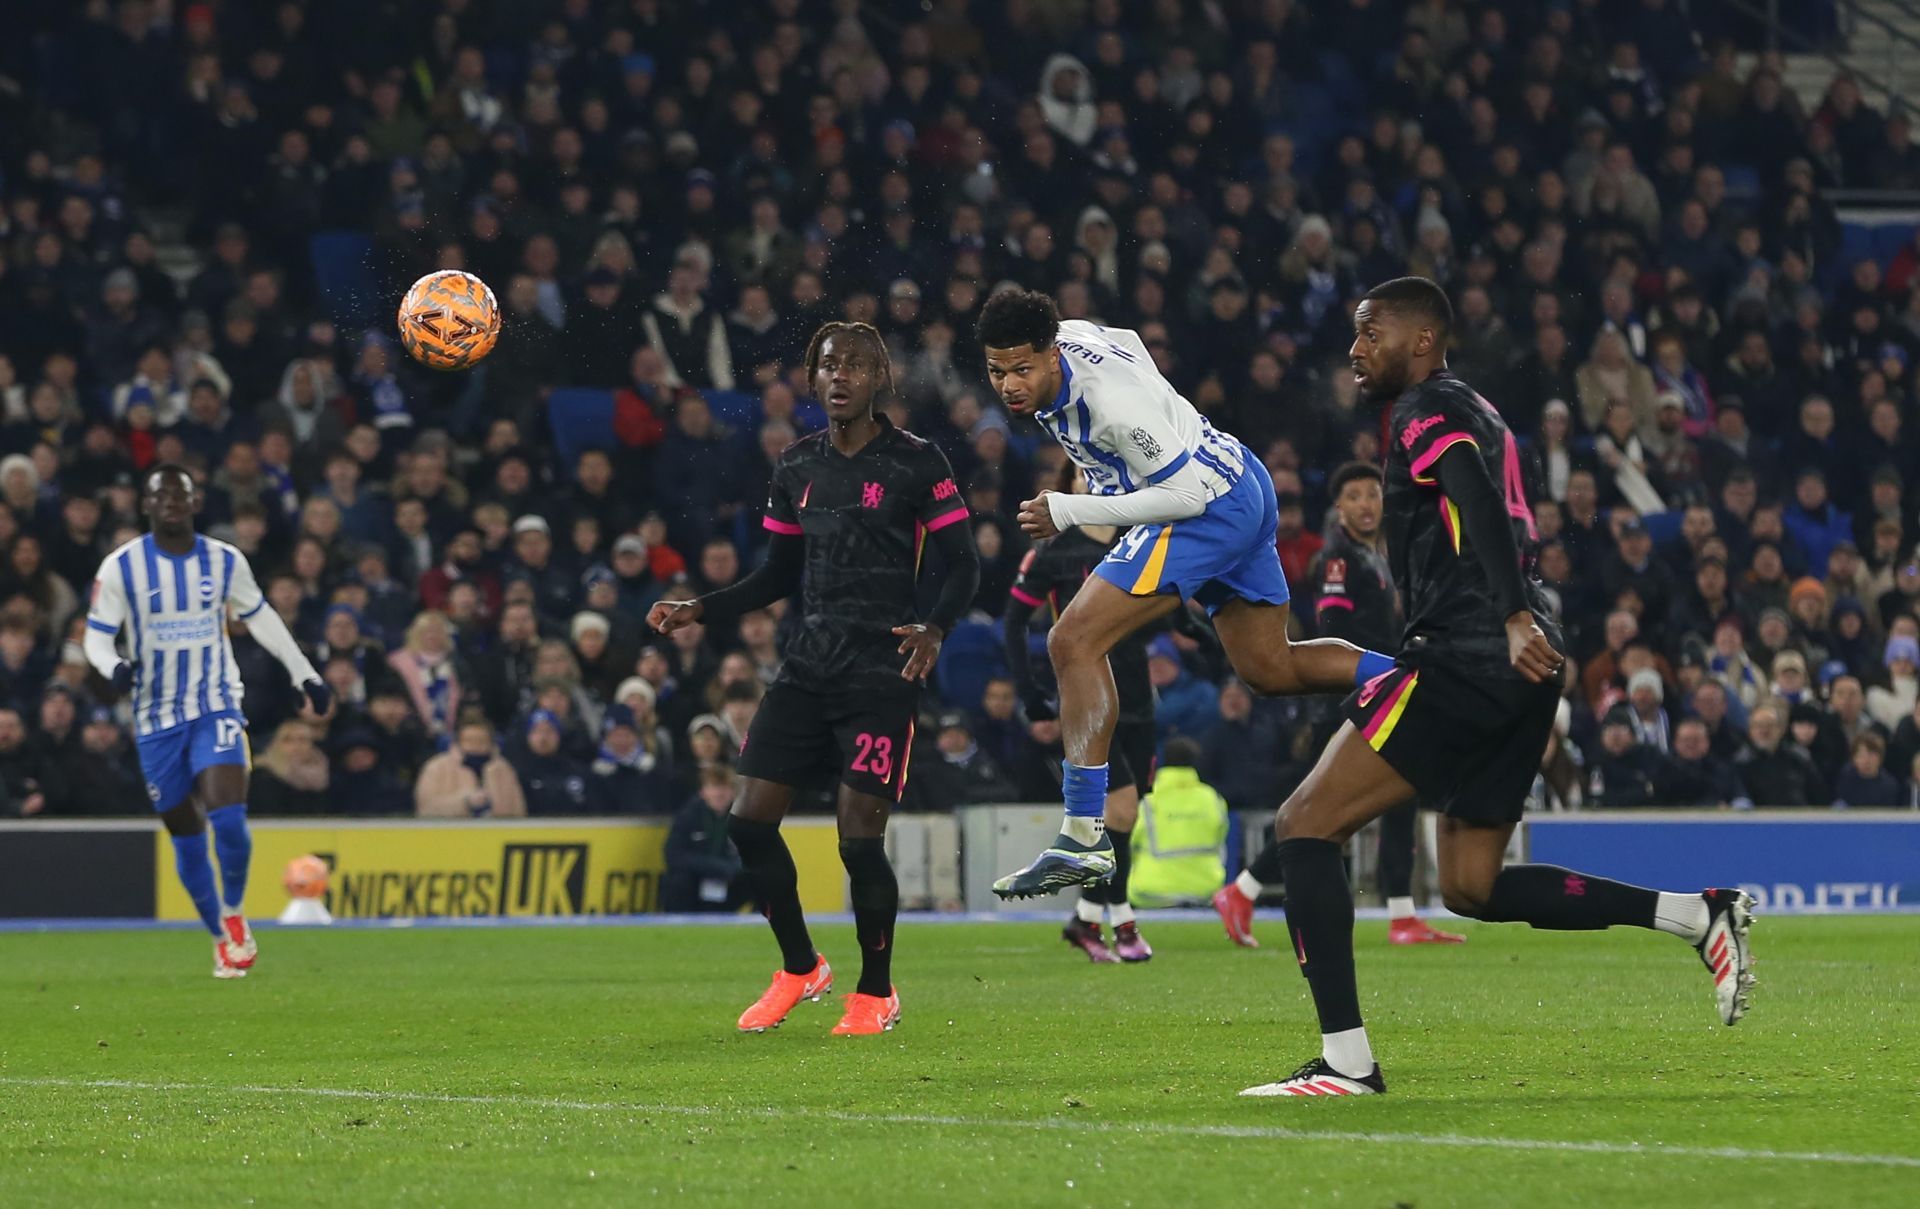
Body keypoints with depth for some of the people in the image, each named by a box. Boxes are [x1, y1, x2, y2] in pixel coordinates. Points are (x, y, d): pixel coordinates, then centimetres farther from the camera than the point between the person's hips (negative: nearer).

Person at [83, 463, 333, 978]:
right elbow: (97, 635, -4)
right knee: (187, 837, 3)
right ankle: (223, 940, 20)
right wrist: (114, 666, -27)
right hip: (157, 717, 0)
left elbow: (261, 619, 14)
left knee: (229, 819, -19)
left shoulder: (226, 562, 1)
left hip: (217, 708, 0)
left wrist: (306, 676, 14)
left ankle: (234, 913, 6)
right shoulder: (121, 566, -5)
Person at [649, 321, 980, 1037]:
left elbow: (964, 565, -5)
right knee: (749, 820, -3)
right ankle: (799, 969, 17)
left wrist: (935, 630, -23)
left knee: (860, 838, -11)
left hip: (882, 674, -6)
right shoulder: (796, 466, 13)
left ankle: (876, 992, 9)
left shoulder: (916, 463, -3)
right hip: (809, 668, 6)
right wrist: (699, 611, 8)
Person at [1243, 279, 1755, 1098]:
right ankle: (1699, 915, 7)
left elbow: (1481, 505, -23)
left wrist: (1514, 620, -35)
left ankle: (1347, 1060, -14)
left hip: (1466, 659, -10)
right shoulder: (1471, 412, 25)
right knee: (1471, 889, 15)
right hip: (1516, 671, 10)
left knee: (1305, 825, -8)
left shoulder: (1428, 411, -5)